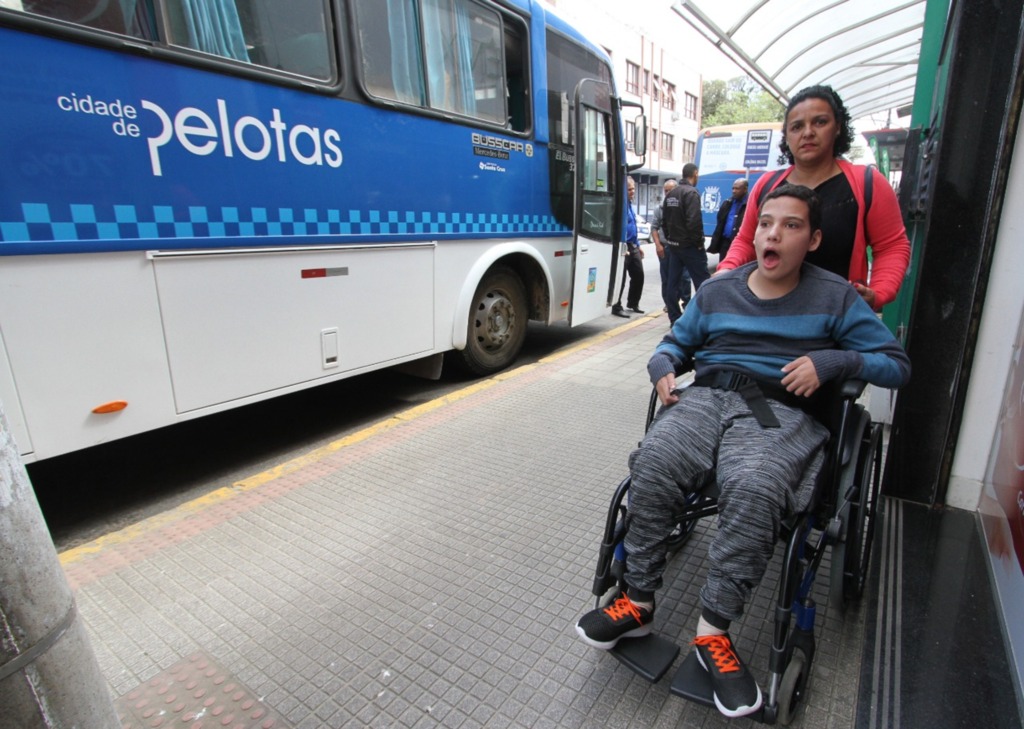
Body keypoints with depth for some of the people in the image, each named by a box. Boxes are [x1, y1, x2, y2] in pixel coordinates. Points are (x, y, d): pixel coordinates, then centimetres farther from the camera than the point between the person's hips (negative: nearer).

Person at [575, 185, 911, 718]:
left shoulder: (835, 298, 12)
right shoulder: (716, 291, 19)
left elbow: (897, 364, 12)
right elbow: (675, 342, 28)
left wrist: (830, 361, -8)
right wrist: (663, 368, 4)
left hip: (778, 411, -2)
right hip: (706, 397, 3)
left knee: (753, 490, -36)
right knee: (651, 463, -29)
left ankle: (714, 630, -19)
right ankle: (638, 603, -14)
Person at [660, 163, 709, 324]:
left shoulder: (670, 194, 13)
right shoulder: (691, 193, -14)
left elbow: (664, 221, 16)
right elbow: (694, 221, -22)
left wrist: (669, 239, 18)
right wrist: (699, 242, -12)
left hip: (674, 245, 8)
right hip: (689, 245, -8)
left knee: (673, 282, 7)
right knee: (703, 282, -2)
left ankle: (675, 319, 12)